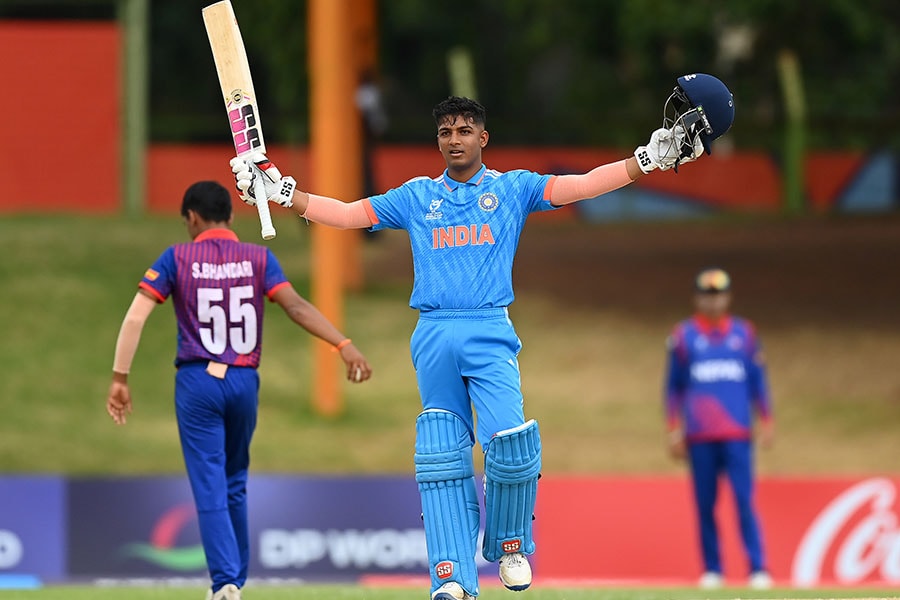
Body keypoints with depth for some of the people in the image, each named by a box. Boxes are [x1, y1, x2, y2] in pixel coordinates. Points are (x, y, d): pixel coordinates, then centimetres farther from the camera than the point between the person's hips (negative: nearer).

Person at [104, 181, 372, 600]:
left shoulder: (177, 259, -1)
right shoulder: (258, 258, 3)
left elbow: (136, 316, -8)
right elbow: (295, 305, -10)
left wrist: (119, 377, -8)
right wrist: (343, 345, -15)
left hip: (197, 383, -3)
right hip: (244, 382, 3)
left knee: (210, 490, -3)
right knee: (234, 486, 18)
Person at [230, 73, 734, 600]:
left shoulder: (513, 188, 11)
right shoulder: (417, 197, 17)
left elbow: (583, 185, 3)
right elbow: (346, 214, 17)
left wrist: (653, 158, -7)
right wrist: (281, 191, 8)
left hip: (490, 333, -2)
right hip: (433, 335, 2)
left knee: (510, 445, -20)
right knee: (442, 457, -4)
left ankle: (510, 545, 4)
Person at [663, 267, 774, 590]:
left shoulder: (744, 333, 10)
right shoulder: (683, 335, 8)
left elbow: (758, 380, 14)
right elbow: (674, 386, 11)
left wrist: (766, 421, 8)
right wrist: (674, 428, 5)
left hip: (738, 433, 0)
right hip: (699, 436, 0)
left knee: (745, 499, -8)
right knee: (705, 503, 1)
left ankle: (758, 568, -9)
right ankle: (712, 569, 8)